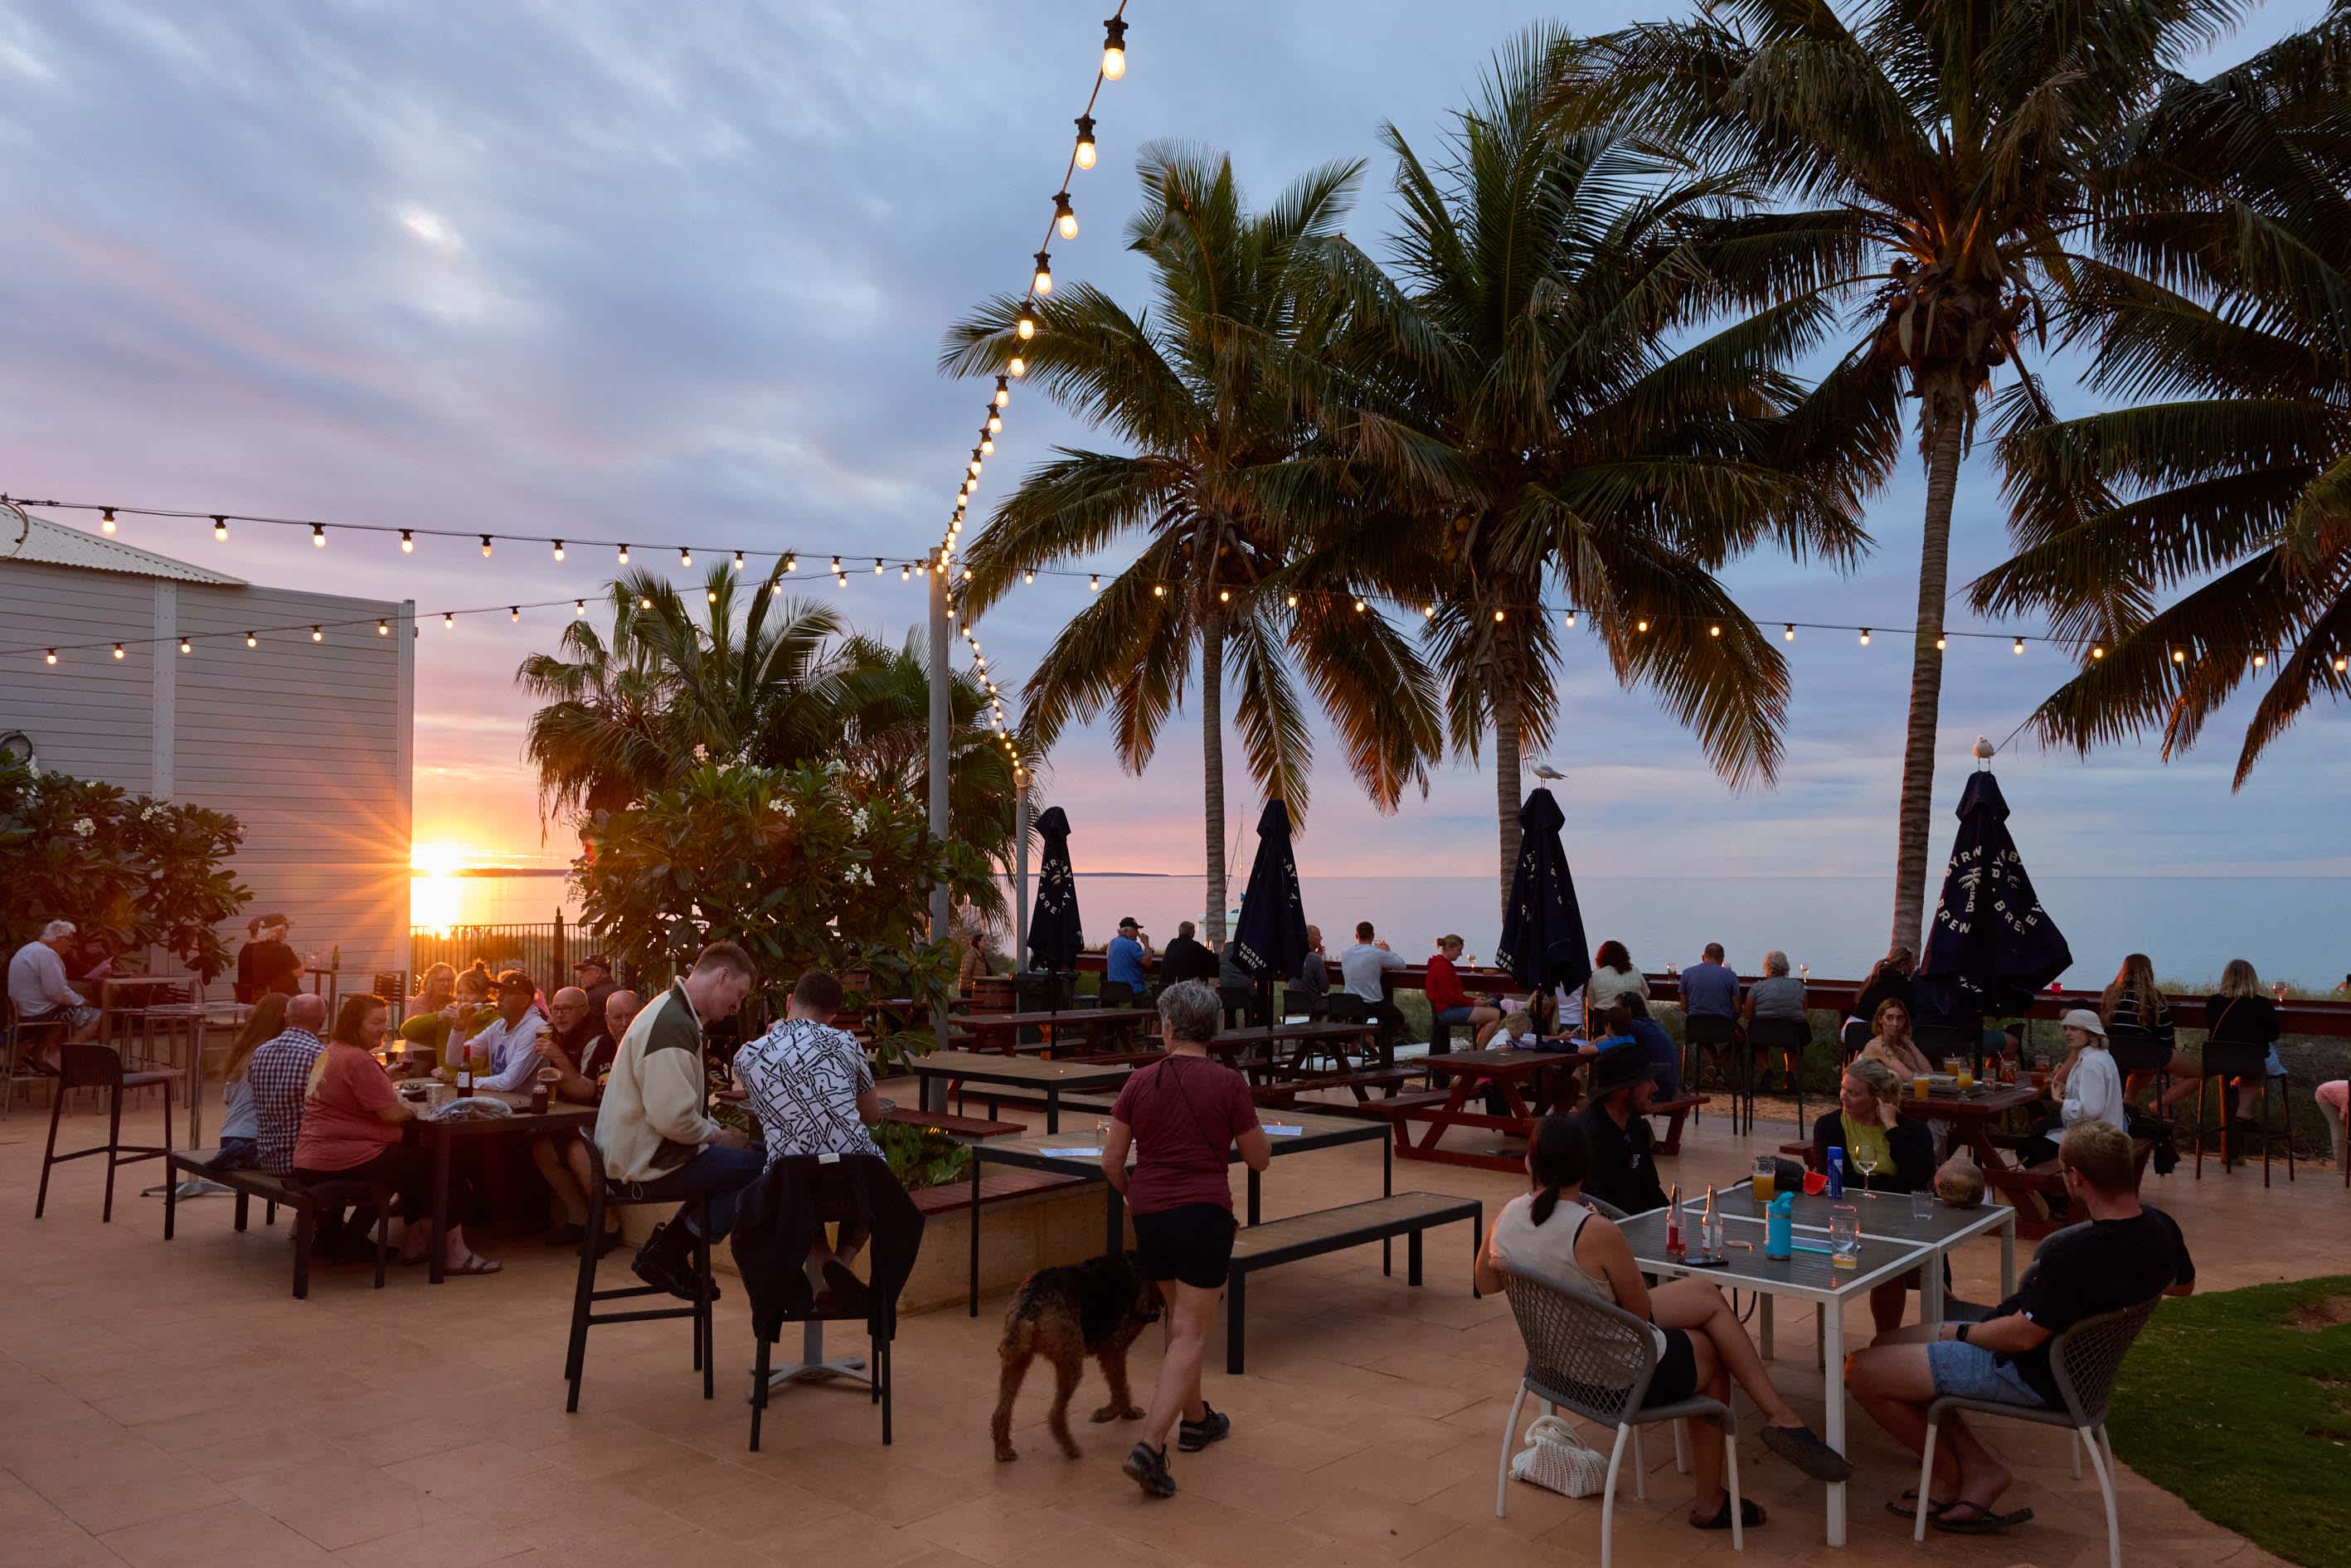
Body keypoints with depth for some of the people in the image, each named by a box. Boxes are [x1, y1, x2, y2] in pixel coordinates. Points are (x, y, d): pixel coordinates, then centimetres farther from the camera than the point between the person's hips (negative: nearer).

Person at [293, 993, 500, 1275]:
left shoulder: (329, 1053, 15)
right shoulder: (357, 1059, -18)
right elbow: (393, 1113, -19)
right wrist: (410, 1110, 3)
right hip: (343, 1162, -11)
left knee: (415, 1163, 28)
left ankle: (412, 1245, 30)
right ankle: (456, 1255, 1)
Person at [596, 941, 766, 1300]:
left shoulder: (674, 1012, 14)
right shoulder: (672, 1025, -21)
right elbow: (672, 1117, -28)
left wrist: (717, 1131, 10)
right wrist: (715, 1135, -10)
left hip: (634, 1151, 11)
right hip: (645, 1164, -11)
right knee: (760, 1167, -15)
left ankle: (667, 1249, 14)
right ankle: (666, 1254, -2)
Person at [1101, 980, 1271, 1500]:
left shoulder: (1140, 1082, 0)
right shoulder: (1228, 1083, -8)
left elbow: (1111, 1160, 3)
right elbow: (1259, 1159, 0)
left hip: (1149, 1216, 4)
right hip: (1204, 1213, -4)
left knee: (1178, 1316, 24)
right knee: (1190, 1334, -1)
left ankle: (1196, 1419, 37)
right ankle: (1149, 1448, -12)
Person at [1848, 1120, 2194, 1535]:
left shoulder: (2076, 1253, -35)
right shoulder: (2160, 1227, -6)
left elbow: (2021, 1336, -25)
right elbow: (2183, 1283, 17)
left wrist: (1961, 1333, -8)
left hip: (2027, 1374, -10)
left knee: (1863, 1373, -6)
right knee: (1900, 1342, 19)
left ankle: (1950, 1474, 15)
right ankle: (1977, 1465, 14)